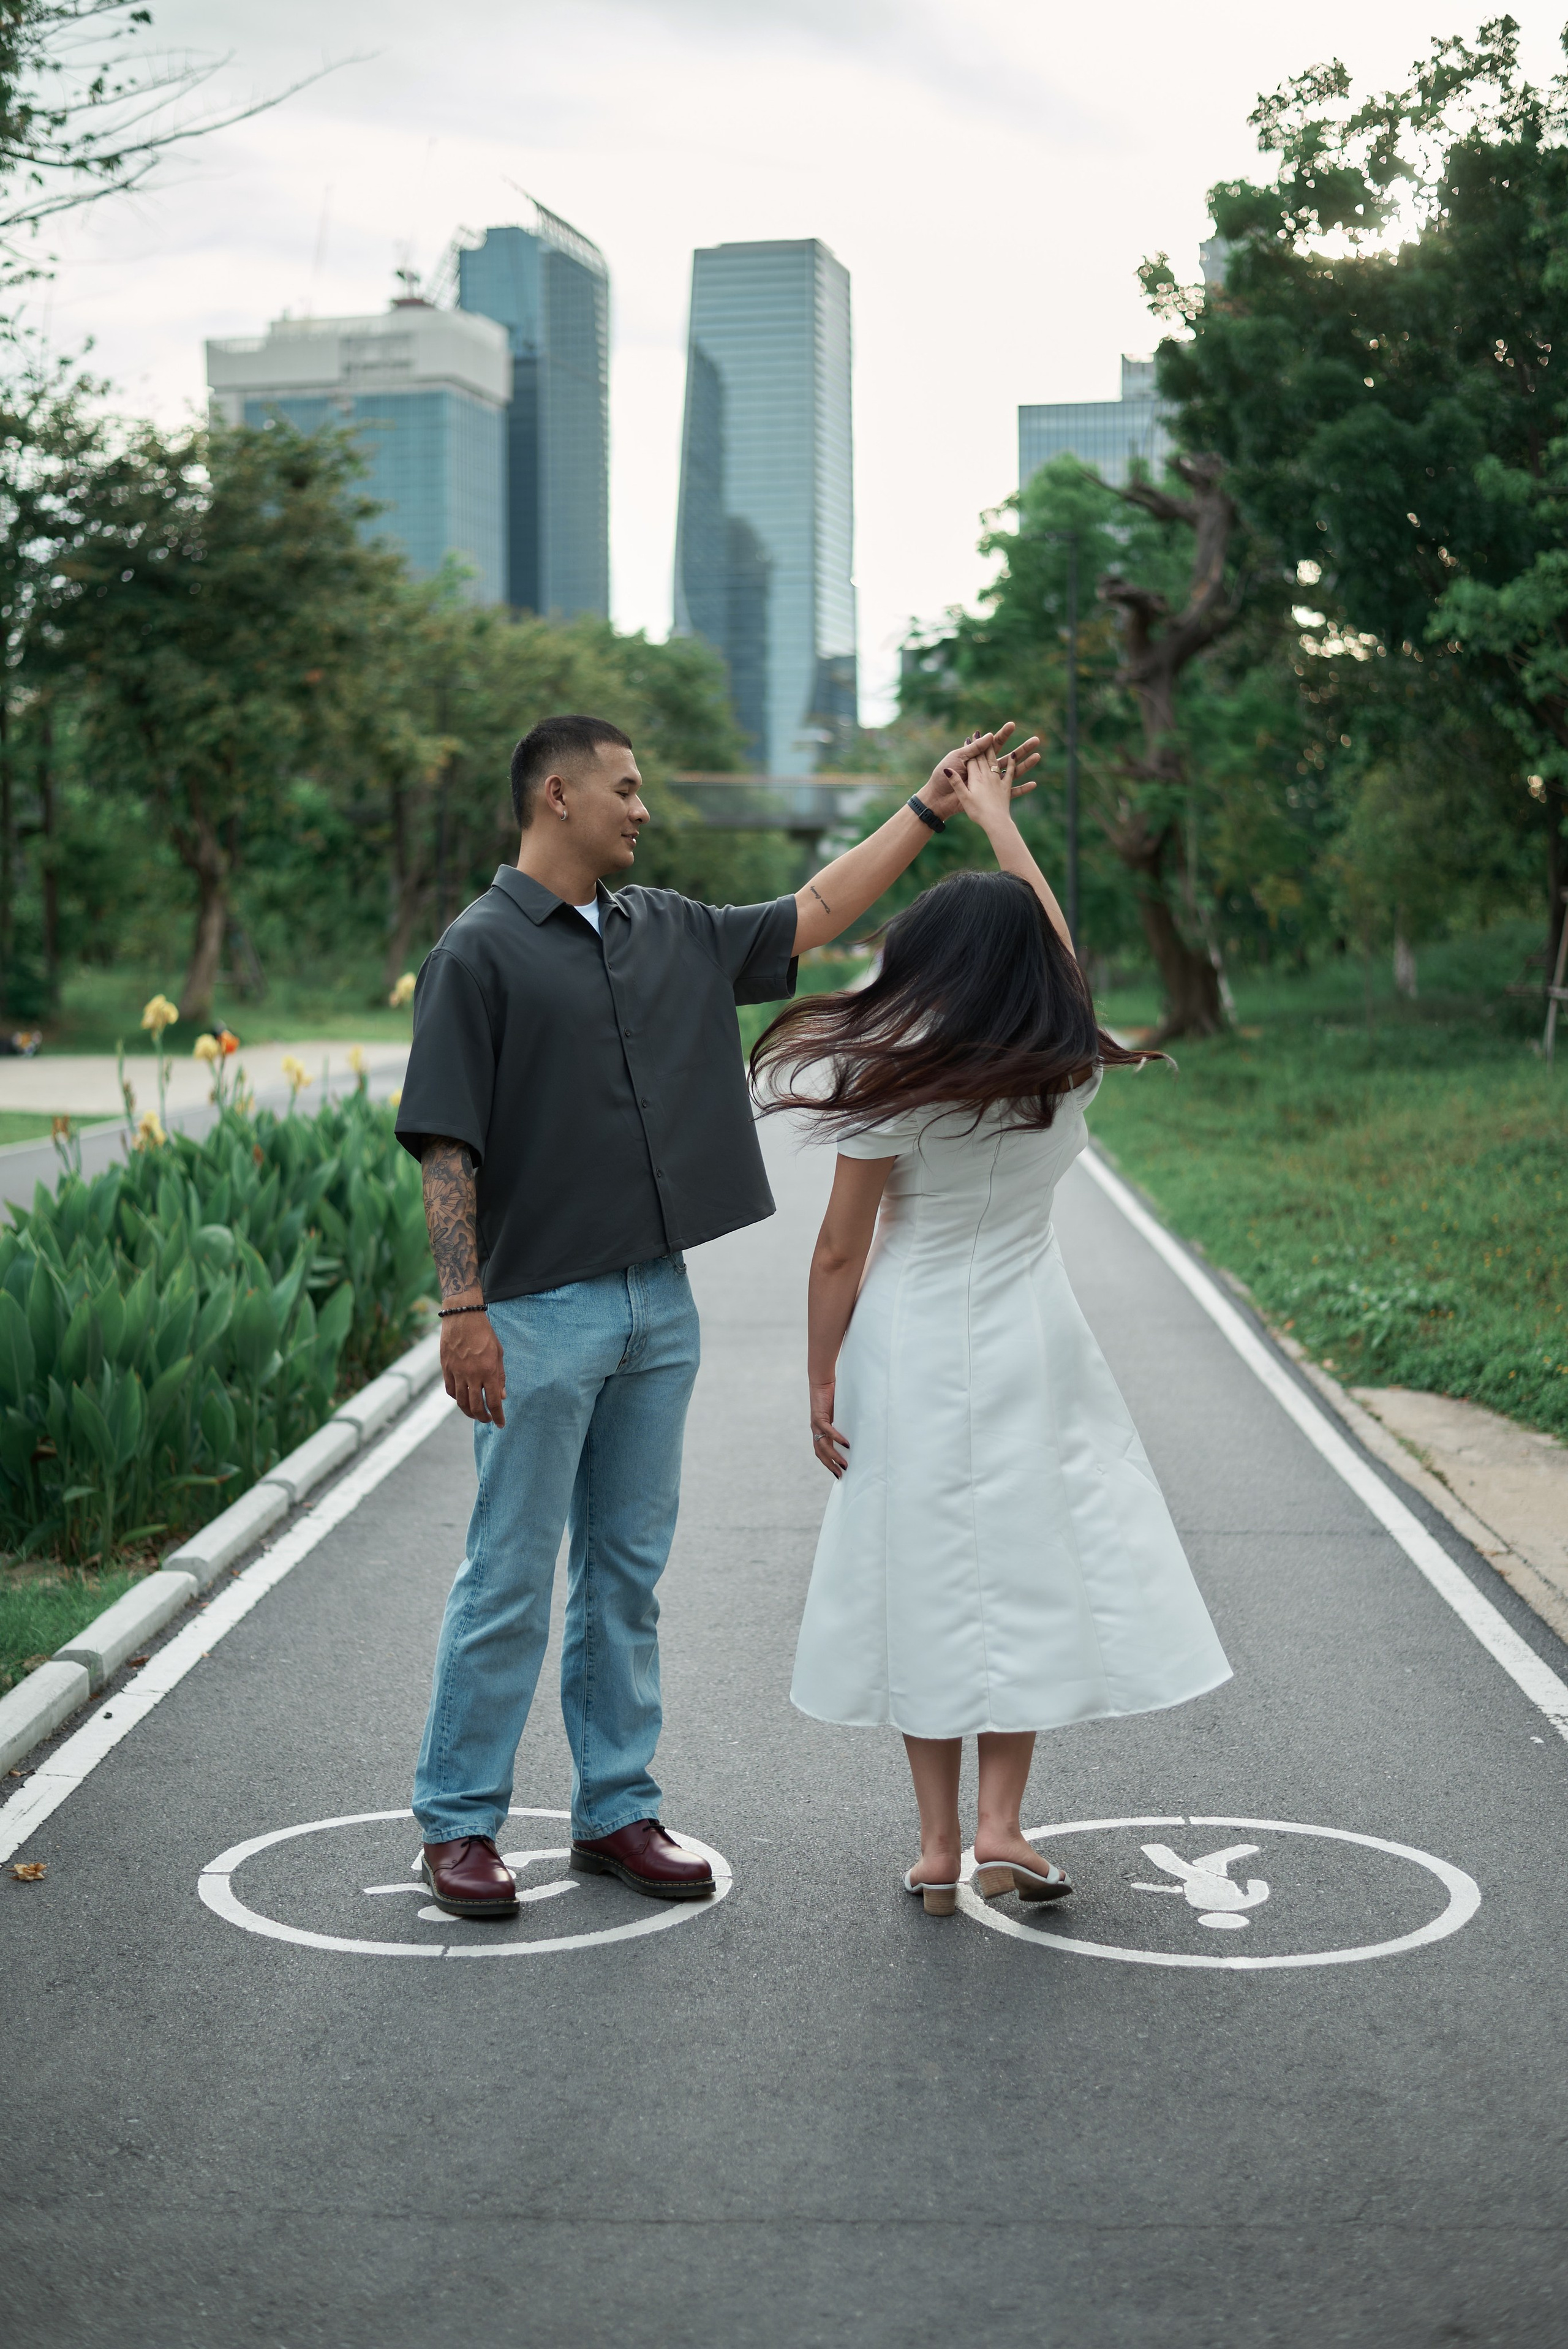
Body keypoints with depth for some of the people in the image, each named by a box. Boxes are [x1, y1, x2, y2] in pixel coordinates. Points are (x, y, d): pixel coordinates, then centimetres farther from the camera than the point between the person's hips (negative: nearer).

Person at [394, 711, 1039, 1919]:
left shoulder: (672, 932, 13)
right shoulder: (479, 953, -7)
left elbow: (815, 914, 22)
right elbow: (446, 1146, -11)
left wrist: (930, 807, 20)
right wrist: (464, 1309, -18)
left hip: (659, 1306, 7)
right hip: (538, 1314, -7)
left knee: (630, 1571, 12)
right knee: (510, 1578, -1)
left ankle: (619, 1809, 21)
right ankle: (459, 1822, 12)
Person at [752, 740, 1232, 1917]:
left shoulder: (891, 1085, -10)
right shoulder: (1068, 1070, -2)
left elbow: (841, 1255, -9)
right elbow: (1052, 942, 16)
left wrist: (821, 1383, 2)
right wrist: (994, 816, 27)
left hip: (911, 1348, -2)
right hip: (1031, 1344, 2)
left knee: (928, 1578, 5)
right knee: (1032, 1567, 8)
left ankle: (939, 1845, 11)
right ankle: (1002, 1827, 3)